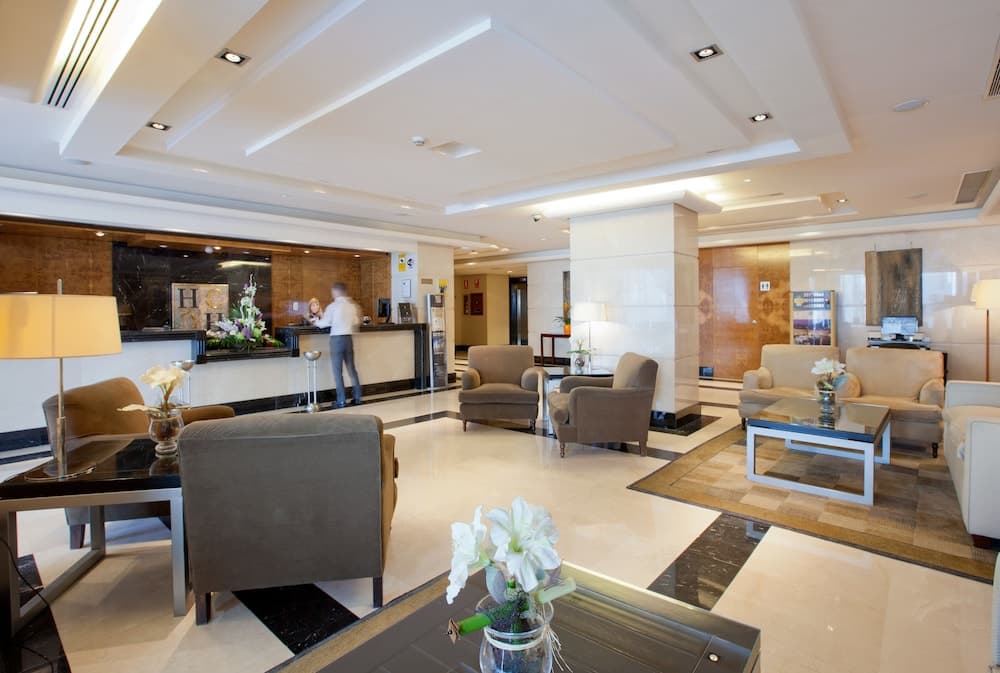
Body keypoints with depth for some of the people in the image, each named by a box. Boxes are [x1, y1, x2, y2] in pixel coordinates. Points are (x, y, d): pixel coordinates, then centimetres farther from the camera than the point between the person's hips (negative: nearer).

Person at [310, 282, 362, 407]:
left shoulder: (333, 306, -10)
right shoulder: (352, 305, 4)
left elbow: (324, 323, -6)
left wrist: (315, 321, 14)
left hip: (337, 339, -5)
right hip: (348, 338, 5)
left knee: (338, 371, 2)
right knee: (352, 369, 13)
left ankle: (341, 400, 3)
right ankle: (357, 397, 17)